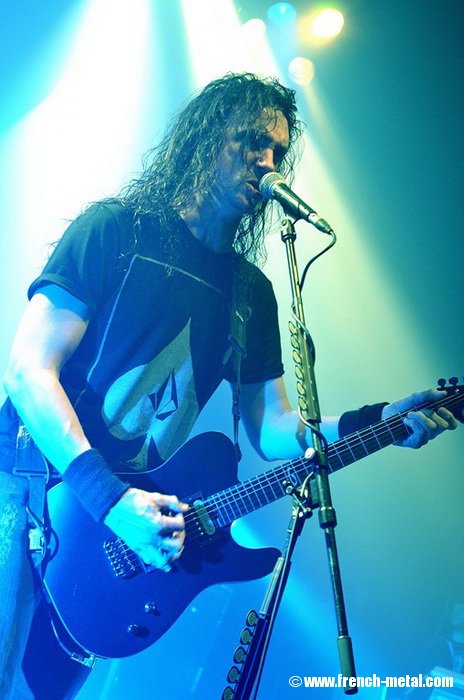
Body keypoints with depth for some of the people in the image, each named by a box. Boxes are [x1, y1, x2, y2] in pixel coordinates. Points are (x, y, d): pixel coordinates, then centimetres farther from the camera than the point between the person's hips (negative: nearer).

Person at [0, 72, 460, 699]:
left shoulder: (252, 292, 9)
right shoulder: (114, 229, -7)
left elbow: (270, 428, 7)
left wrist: (376, 422, -9)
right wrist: (109, 499, -23)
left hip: (135, 509, 5)